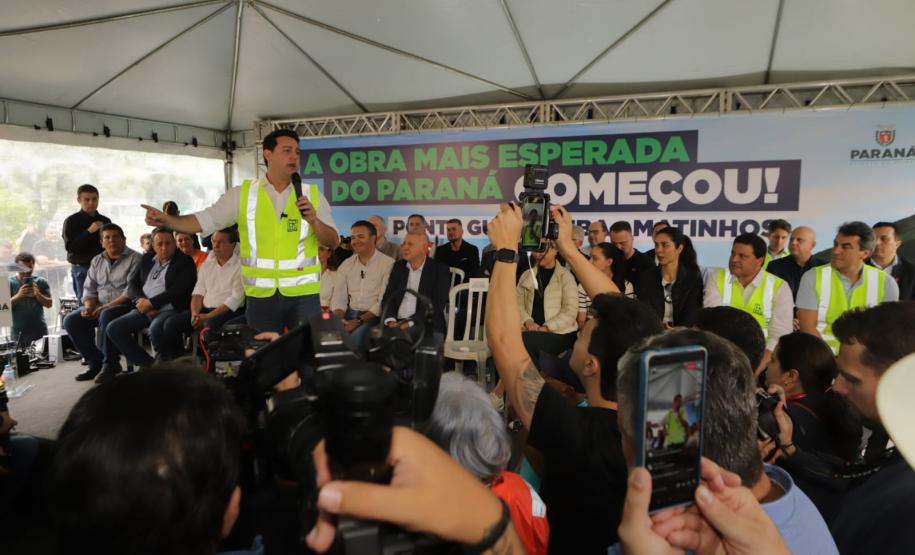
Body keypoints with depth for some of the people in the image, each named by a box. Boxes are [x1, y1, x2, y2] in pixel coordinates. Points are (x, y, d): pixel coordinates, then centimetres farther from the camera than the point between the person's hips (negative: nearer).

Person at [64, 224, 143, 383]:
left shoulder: (135, 259, -5)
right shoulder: (97, 261, 16)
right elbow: (90, 289, 16)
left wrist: (105, 307, -20)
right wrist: (88, 306, -6)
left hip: (124, 305, -7)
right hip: (100, 306, 7)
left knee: (106, 316, -36)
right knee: (71, 321, -13)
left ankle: (111, 364, -18)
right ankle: (95, 362, -2)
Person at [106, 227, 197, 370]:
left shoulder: (185, 261, 0)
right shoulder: (147, 259, 18)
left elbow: (179, 290, -11)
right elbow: (132, 286, 14)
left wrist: (151, 303, -14)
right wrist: (141, 301, -7)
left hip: (170, 309, -7)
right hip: (144, 309, 7)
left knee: (155, 329, -36)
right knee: (113, 328, -11)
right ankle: (147, 364, -2)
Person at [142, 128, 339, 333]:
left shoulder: (312, 195, 4)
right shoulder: (243, 194, 4)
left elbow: (333, 242, 1)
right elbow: (203, 221, 0)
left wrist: (314, 220, -16)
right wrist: (167, 220, -16)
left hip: (303, 293, 0)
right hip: (260, 294, 1)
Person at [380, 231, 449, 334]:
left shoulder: (440, 270, 0)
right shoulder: (398, 266, 14)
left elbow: (438, 304, -8)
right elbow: (388, 297, 9)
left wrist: (410, 322, -18)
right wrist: (391, 320, -11)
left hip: (426, 327, -4)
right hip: (397, 324, 4)